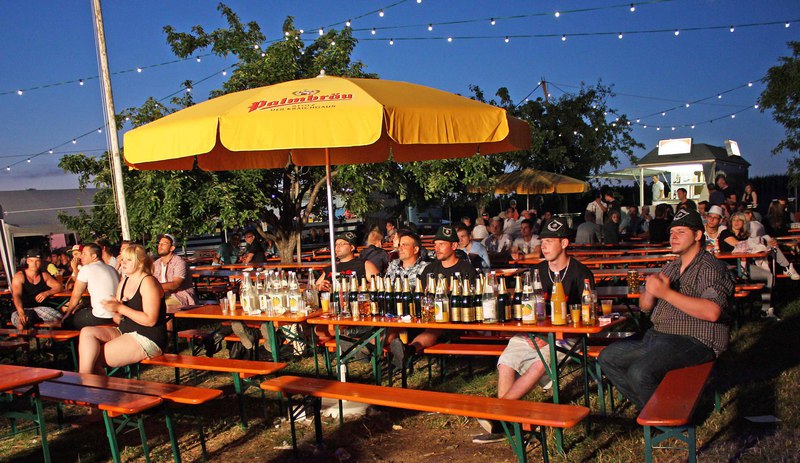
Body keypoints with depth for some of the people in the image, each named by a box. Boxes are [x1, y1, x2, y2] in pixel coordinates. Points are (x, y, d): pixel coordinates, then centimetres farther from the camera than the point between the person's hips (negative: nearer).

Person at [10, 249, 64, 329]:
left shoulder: (44, 275, 10)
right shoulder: (19, 276, -6)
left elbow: (58, 286, 8)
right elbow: (17, 295, -21)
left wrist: (46, 293, -16)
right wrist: (21, 313, -40)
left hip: (39, 307, 4)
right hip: (23, 309, -4)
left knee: (60, 318, -24)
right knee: (22, 324, -39)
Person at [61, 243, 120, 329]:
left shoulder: (86, 269, -6)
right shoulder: (112, 269, 13)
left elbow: (75, 296, 2)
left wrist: (68, 313, 18)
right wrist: (81, 305, 24)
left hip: (101, 318, -8)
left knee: (67, 320, 12)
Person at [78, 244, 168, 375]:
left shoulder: (148, 282, -11)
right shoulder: (124, 282, 14)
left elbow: (150, 320, -20)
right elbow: (118, 319, 17)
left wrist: (120, 308, -19)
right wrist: (117, 313, -8)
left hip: (148, 339, -8)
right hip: (124, 332, 8)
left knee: (94, 358, -17)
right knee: (87, 332, -12)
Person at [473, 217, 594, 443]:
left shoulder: (581, 273, 2)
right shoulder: (537, 271, 15)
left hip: (565, 334, -4)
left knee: (540, 363, -33)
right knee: (506, 363, -23)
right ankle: (500, 424, -23)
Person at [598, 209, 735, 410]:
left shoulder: (712, 268, -7)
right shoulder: (671, 268, 20)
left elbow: (712, 312, -25)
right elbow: (644, 306, 18)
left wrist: (667, 293, -25)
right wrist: (650, 291, -7)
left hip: (694, 341, -9)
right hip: (657, 335, 9)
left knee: (639, 372, -29)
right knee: (607, 357, 2)